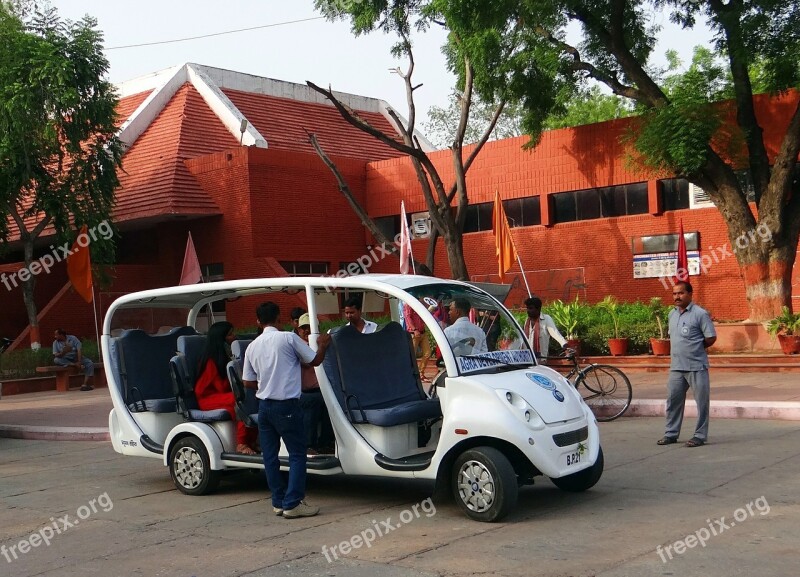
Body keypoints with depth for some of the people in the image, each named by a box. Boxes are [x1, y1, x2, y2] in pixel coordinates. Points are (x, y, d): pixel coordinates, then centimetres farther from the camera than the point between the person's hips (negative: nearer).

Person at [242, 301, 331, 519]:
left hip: (264, 406, 6)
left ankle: (278, 502, 16)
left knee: (270, 456, 11)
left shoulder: (252, 346, 7)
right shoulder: (289, 338, -9)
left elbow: (247, 381, 10)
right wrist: (323, 346, 17)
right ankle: (292, 504, -4)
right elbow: (314, 360, -1)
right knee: (297, 454, 1)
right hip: (286, 406, -6)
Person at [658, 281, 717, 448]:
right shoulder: (672, 314, 12)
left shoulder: (700, 314, -10)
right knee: (673, 400, 10)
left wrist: (696, 348, 0)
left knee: (701, 401, 1)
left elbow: (711, 338, -9)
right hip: (676, 367, 7)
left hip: (696, 367, -7)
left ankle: (700, 435, 8)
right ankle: (671, 433, 19)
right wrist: (676, 352, 11)